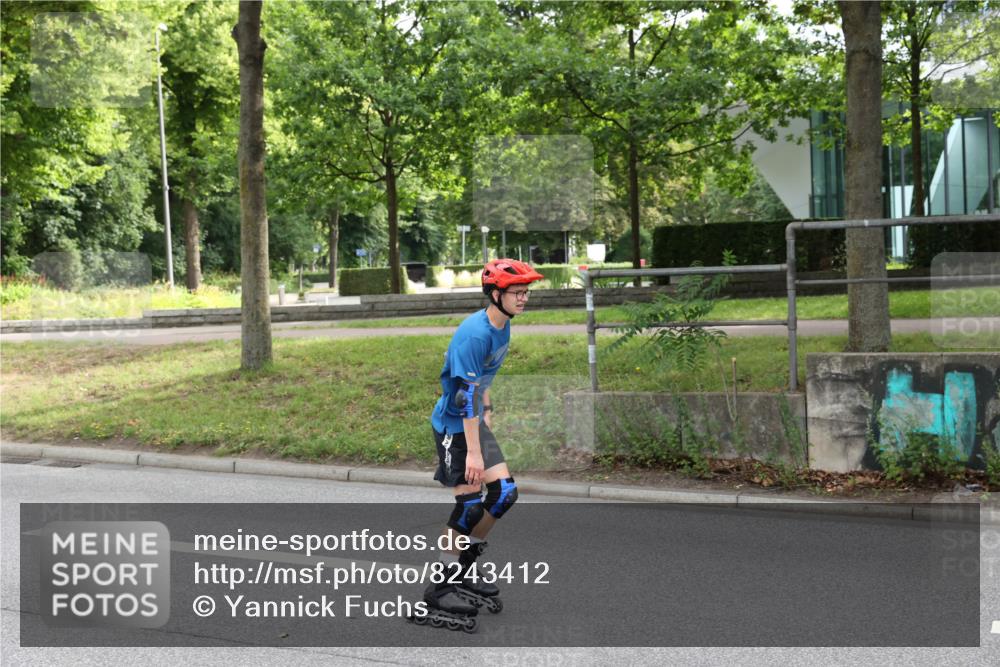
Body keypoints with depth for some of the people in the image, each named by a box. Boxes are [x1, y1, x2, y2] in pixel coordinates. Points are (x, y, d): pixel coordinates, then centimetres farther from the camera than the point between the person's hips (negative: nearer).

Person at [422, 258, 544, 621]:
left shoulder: (502, 326, 2)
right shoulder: (474, 334, -26)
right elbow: (466, 395, -28)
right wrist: (474, 453, -27)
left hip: (474, 420, 9)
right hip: (453, 425, -9)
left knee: (504, 492, 4)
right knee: (470, 502, -7)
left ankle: (465, 563, 21)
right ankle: (442, 585, 6)